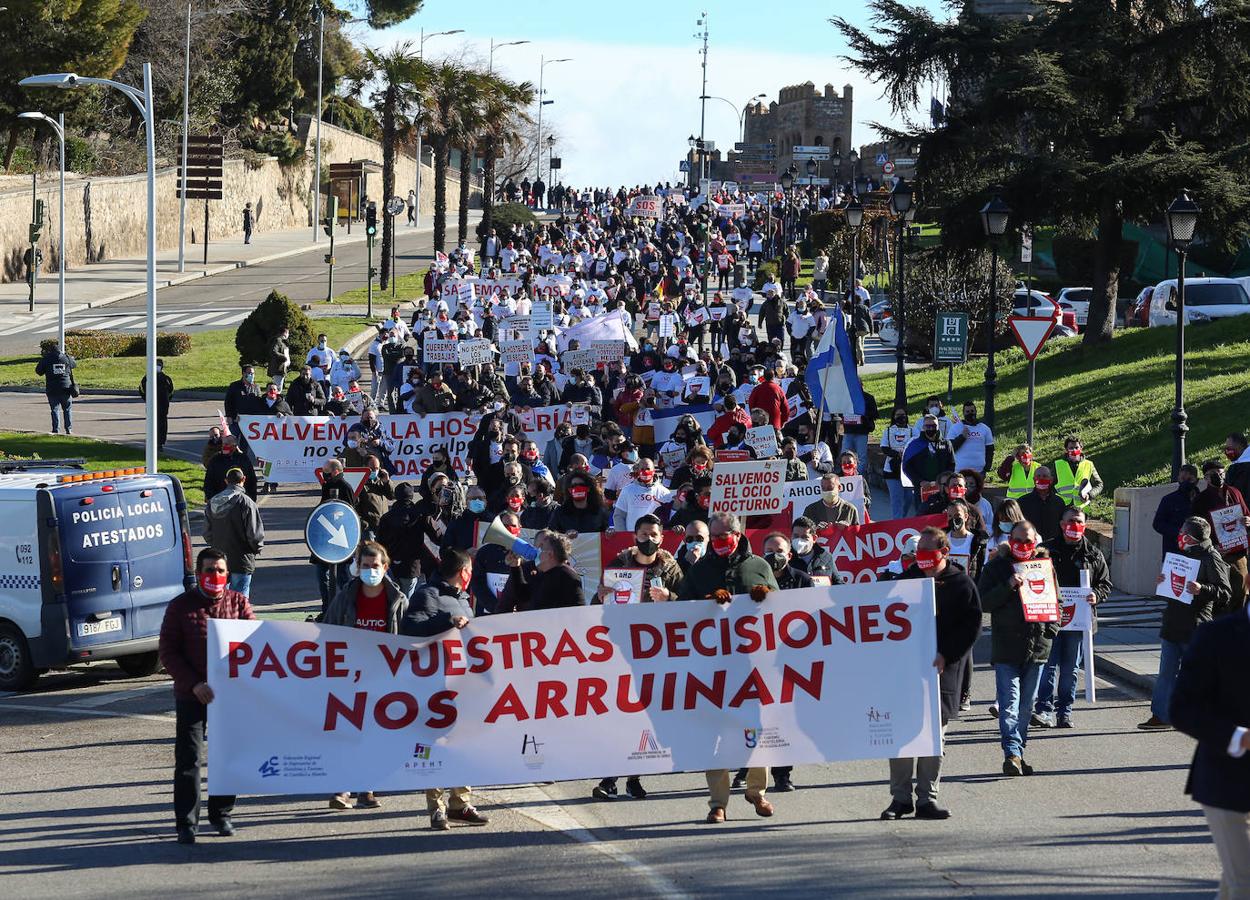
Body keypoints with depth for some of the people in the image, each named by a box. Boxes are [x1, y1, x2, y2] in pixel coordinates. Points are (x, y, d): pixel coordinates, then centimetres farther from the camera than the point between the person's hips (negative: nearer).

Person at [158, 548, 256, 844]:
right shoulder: (180, 606, 0)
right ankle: (186, 822, -2)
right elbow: (167, 652, -3)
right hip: (192, 694, -2)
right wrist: (194, 684, -14)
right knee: (188, 758, -5)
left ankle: (221, 814, 23)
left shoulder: (238, 602, 6)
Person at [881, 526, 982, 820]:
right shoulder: (908, 578, 10)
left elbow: (971, 627, -3)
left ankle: (927, 798, 7)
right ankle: (900, 797, 4)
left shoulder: (961, 584, 1)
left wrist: (945, 655, -12)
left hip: (942, 669, -2)